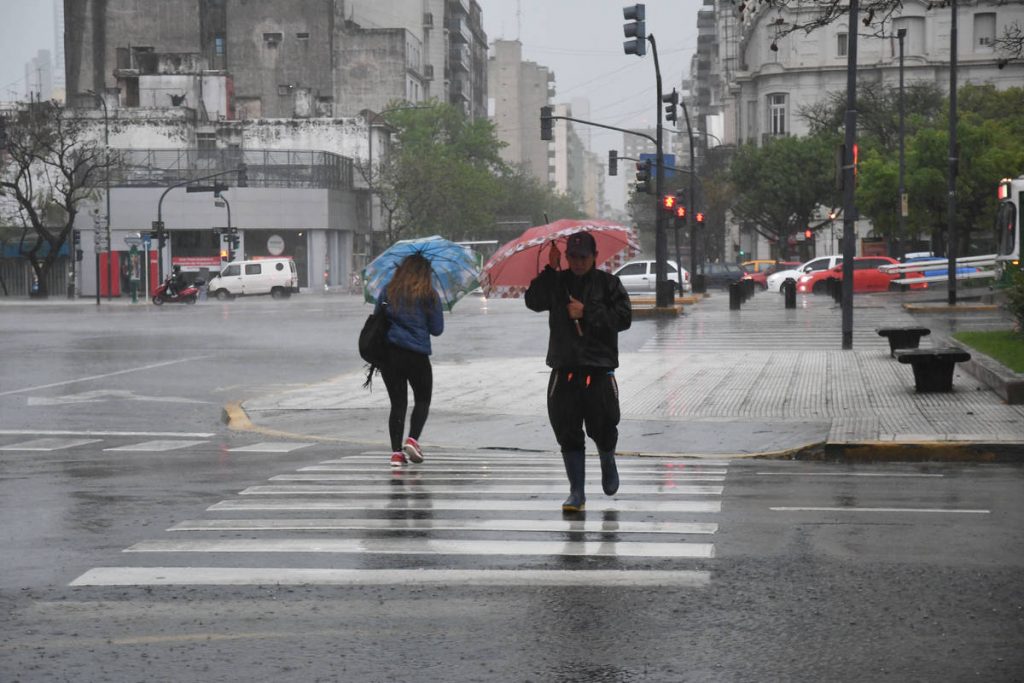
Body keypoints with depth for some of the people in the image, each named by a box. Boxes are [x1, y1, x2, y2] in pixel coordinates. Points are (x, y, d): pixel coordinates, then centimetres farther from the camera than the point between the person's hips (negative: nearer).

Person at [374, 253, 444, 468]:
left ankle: (396, 451, 2)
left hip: (388, 353, 3)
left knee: (397, 402, 10)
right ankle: (412, 440, -7)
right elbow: (437, 329, 1)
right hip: (416, 355, -3)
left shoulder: (387, 292, 4)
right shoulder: (429, 296, -4)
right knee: (422, 400, 14)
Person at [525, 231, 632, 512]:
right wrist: (550, 269, -11)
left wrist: (587, 312, -10)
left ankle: (608, 463, 34)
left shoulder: (608, 283, 3)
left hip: (599, 370, -2)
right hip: (564, 370, 2)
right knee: (568, 433, 1)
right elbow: (533, 302, -6)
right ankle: (576, 492, 10)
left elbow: (623, 317, -4)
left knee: (603, 429, 0)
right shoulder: (556, 282, 9)